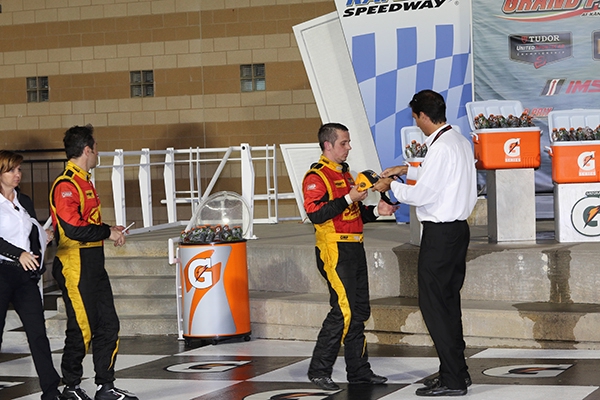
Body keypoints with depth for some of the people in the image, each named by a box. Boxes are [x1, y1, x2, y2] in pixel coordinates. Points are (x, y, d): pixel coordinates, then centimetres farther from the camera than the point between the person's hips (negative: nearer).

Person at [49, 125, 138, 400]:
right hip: (75, 268, -10)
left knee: (108, 325, 9)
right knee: (82, 329, -3)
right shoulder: (65, 185, -15)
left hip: (94, 266, 10)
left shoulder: (83, 181, 17)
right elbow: (72, 228, -24)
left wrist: (109, 231, 7)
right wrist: (108, 232, -13)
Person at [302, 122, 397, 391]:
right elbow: (315, 213, -22)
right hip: (334, 250, -9)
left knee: (360, 310, 9)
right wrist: (348, 199, -22)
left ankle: (358, 369, 15)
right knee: (343, 311, -13)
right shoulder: (316, 176, -9)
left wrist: (376, 211, 10)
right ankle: (319, 370, -5)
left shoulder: (344, 173, 20)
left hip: (354, 248, 9)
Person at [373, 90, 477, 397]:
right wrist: (407, 169, 32)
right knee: (449, 302, 16)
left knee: (433, 304, -5)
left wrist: (391, 186, -3)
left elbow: (421, 195, -19)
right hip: (458, 228, 10)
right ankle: (457, 371, 22)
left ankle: (452, 380, -4)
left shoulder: (441, 148, -19)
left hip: (440, 233, -10)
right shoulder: (461, 142, 12)